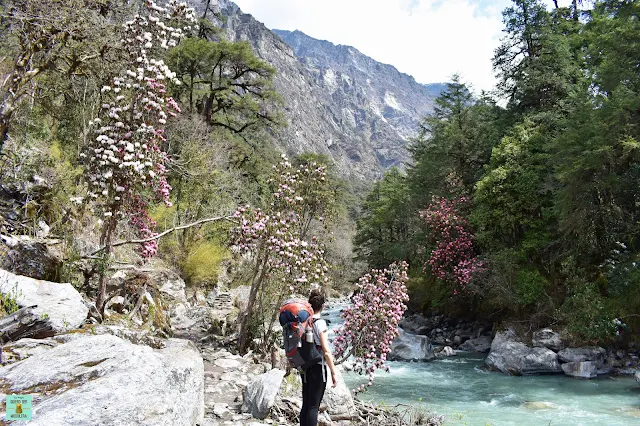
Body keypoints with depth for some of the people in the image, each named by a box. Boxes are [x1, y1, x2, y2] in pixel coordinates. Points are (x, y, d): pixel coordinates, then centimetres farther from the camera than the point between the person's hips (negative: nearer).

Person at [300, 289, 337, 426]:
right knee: (314, 406, -2)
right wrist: (333, 373, -11)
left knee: (305, 405, 13)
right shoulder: (320, 323, -15)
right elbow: (326, 352, -17)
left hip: (305, 368, 7)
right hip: (318, 368, -7)